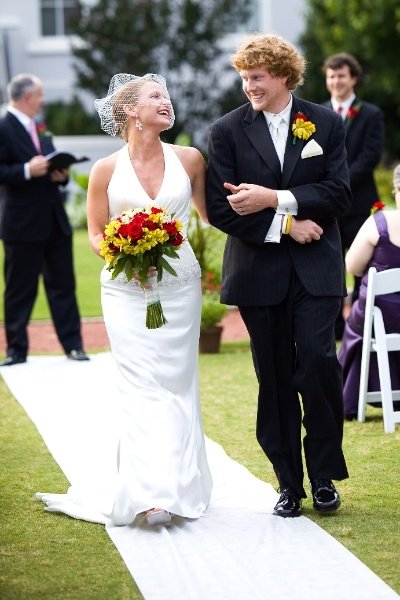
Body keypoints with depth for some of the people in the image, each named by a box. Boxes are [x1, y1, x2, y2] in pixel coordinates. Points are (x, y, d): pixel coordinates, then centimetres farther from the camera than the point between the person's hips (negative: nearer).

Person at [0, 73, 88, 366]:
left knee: (63, 284, 7)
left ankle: (73, 344, 11)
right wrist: (27, 171, -26)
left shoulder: (40, 128, 15)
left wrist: (60, 174, 0)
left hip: (54, 219, 7)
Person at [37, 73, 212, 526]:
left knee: (177, 384, 4)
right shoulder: (106, 171, 0)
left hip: (179, 286, 2)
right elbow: (96, 235, 6)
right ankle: (151, 493, -16)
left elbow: (211, 213, 16)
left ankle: (180, 484, 11)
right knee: (142, 387, -10)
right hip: (126, 290, -2)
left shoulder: (189, 160, 4)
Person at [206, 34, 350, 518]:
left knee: (317, 362, -12)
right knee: (275, 378, 4)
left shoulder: (325, 124, 4)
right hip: (259, 272, 0)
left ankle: (324, 475, 4)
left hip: (315, 271, 0)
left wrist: (273, 198, -16)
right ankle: (289, 483, 14)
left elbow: (338, 192, -5)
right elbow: (218, 207, -6)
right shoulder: (227, 131, 0)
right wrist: (285, 225, -13)